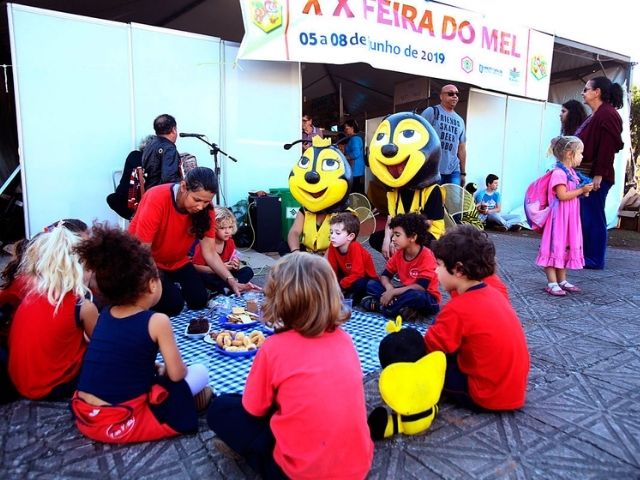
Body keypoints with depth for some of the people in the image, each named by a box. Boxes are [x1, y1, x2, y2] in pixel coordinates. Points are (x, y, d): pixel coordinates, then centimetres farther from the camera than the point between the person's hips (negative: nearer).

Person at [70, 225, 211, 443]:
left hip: (84, 417, 7)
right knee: (200, 372, 3)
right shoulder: (157, 321, -15)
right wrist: (163, 369, 13)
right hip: (121, 424, -6)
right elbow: (176, 374, -7)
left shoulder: (105, 314, 4)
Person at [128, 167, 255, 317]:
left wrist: (232, 281, -26)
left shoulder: (205, 210, -17)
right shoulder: (157, 199, -31)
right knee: (173, 303, -19)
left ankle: (172, 286, 20)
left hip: (177, 262, 5)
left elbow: (210, 252, -15)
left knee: (199, 300, -6)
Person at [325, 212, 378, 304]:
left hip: (365, 279, -5)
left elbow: (357, 274, -32)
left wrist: (339, 284, -28)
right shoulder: (333, 246, -11)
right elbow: (332, 270, -6)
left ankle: (354, 299, -8)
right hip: (349, 278, 5)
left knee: (359, 284, -37)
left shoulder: (355, 247, -30)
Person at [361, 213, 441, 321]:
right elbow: (385, 275, 2)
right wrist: (390, 289, -21)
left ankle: (380, 306, -24)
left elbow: (421, 287, -27)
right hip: (405, 292, 7)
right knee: (371, 284, -7)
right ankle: (402, 308, -22)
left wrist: (393, 292, -26)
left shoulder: (426, 256, -21)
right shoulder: (399, 253, -1)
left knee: (415, 296, -42)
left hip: (427, 299, -6)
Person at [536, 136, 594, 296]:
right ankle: (552, 283, -1)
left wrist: (584, 190, 9)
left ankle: (562, 280, 22)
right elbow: (562, 195, -23)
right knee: (555, 247, -6)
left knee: (566, 247, 13)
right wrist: (582, 190, -15)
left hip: (570, 218, 10)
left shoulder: (571, 172, 15)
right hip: (559, 218, -10)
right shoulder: (559, 173, -16)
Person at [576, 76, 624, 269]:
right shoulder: (595, 115, 18)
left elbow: (608, 147, -18)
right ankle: (585, 254, 22)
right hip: (585, 175, 9)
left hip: (596, 177, -9)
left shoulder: (607, 114, -11)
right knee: (584, 217, 13)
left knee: (593, 217, -3)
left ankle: (594, 259, 5)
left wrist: (598, 175, -22)